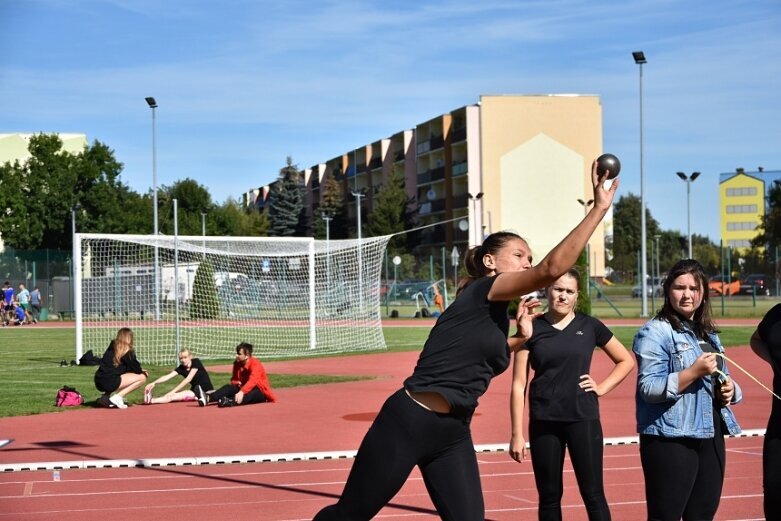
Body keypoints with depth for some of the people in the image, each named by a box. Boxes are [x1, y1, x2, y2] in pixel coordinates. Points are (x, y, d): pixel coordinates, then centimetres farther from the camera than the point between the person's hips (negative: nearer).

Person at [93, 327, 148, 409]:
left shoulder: (112, 347, 15)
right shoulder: (127, 352, -7)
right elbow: (137, 369, 2)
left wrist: (140, 371, 18)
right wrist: (142, 372, 24)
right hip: (109, 383, -8)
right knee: (142, 377, -1)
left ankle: (107, 396, 13)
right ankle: (117, 397, -8)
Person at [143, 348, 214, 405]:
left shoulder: (196, 362, -14)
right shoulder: (181, 368, 0)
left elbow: (188, 379, -23)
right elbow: (167, 376, -13)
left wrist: (172, 391, -27)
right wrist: (154, 383, -31)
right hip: (195, 390, 7)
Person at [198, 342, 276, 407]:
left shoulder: (255, 364, -21)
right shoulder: (237, 364, 1)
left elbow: (252, 381, -38)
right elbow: (233, 380, 11)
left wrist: (242, 392, -55)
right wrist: (237, 383, -15)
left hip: (260, 392, -6)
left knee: (252, 392, -41)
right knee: (229, 387, -22)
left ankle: (230, 402, -69)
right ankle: (207, 398, -50)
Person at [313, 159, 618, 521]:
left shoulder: (498, 316, 14)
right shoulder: (479, 293, -11)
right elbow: (552, 268, -25)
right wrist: (599, 207, -23)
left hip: (453, 434, 9)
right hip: (407, 423, -9)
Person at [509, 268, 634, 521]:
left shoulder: (589, 326, 3)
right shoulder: (532, 328, 1)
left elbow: (626, 360, 15)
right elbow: (519, 384, 0)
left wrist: (602, 387, 0)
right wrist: (517, 433, -4)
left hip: (583, 420, 0)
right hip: (543, 423, 0)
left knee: (593, 494, -1)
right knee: (549, 497, 8)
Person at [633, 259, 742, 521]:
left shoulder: (709, 334, 15)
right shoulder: (655, 332, -9)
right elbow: (649, 388, -18)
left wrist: (730, 389, 1)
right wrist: (695, 371, -25)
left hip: (710, 436, 8)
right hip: (671, 439, -8)